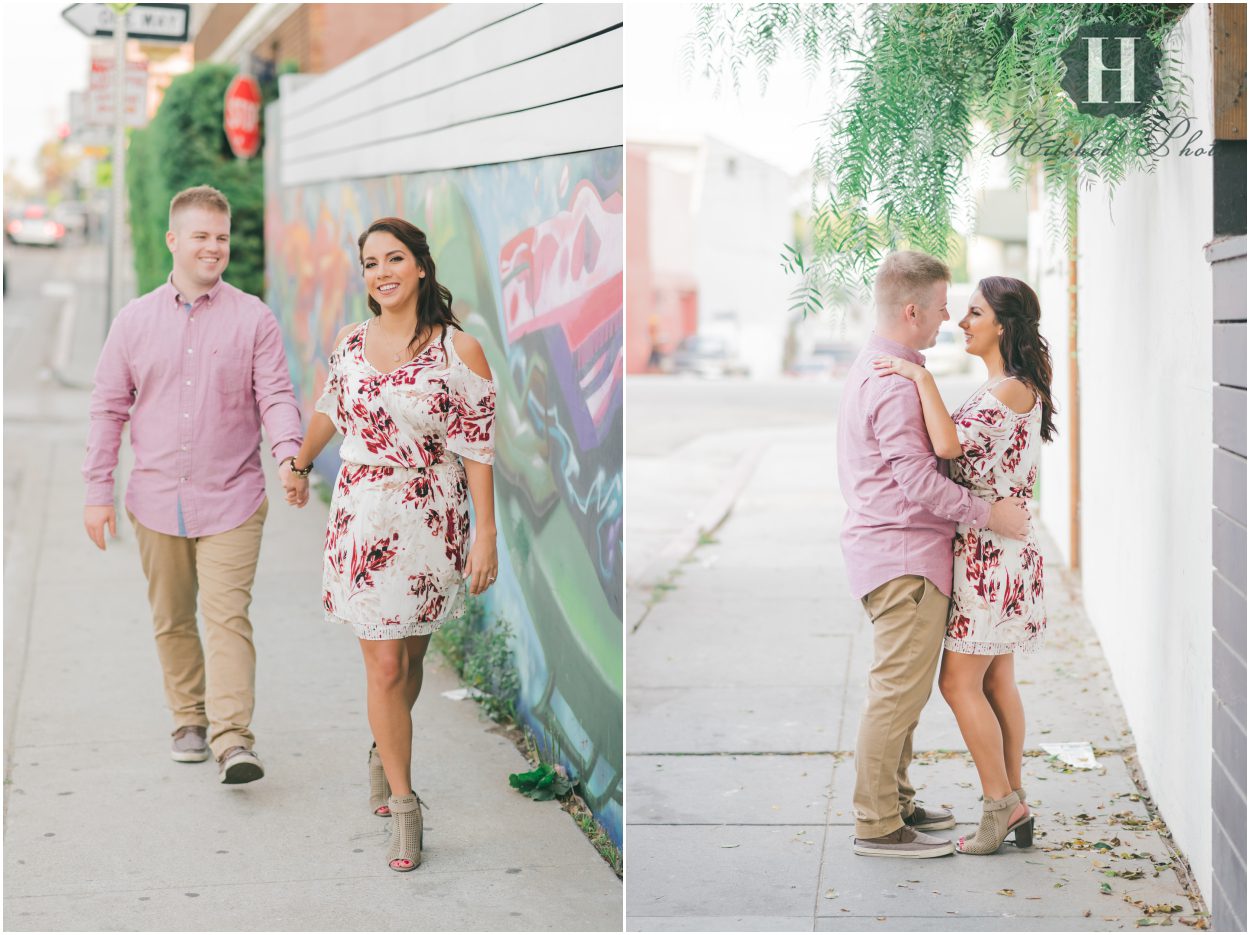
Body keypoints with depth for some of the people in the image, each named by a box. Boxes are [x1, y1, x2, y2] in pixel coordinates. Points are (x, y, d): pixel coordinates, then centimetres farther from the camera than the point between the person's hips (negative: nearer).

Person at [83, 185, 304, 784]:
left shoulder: (252, 319, 0)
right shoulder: (135, 320, 6)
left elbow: (275, 396, -3)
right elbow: (109, 408, 9)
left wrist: (288, 453, -23)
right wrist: (97, 492, 5)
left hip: (231, 501, -3)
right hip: (157, 500, 3)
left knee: (228, 616, -11)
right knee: (172, 621, 12)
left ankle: (233, 739, -14)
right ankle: (189, 720, 27)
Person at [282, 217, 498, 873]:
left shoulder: (460, 353, -8)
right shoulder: (350, 342, 2)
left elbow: (477, 451, -8)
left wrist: (486, 535, -10)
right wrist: (300, 465, 35)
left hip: (431, 525, -1)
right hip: (362, 523, 2)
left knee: (410, 658, 11)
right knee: (383, 666, -3)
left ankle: (385, 754, 39)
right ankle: (402, 804, 6)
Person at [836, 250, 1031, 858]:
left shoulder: (874, 368, 17)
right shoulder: (895, 381, -18)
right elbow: (915, 475, -23)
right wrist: (986, 513, -17)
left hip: (889, 550, 11)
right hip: (904, 555, -11)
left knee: (902, 688, 18)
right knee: (900, 689, -7)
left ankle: (894, 802, 27)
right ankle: (877, 826, -3)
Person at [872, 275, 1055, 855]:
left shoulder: (1012, 391, -17)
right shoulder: (1004, 390, 14)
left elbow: (949, 443, -30)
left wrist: (922, 377, -23)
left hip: (991, 550, -10)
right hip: (998, 550, 10)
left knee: (960, 682, -6)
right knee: (996, 681, 12)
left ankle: (1000, 805, 1)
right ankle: (1014, 807, 17)